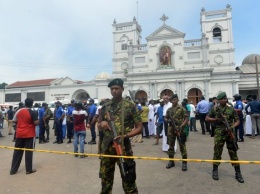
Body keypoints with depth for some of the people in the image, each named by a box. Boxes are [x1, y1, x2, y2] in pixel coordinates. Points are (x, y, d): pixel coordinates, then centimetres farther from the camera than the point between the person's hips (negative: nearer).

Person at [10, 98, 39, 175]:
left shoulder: (19, 111, 4)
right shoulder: (33, 113, -12)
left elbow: (14, 121, 12)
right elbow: (36, 123, -16)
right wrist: (38, 120, 4)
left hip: (19, 134, 5)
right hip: (29, 135, -5)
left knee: (17, 152, 13)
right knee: (28, 152, 3)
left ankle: (13, 170, 20)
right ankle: (29, 169, 11)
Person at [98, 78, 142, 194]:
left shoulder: (130, 106, -5)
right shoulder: (105, 107, 7)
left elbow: (139, 127, -4)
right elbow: (98, 126, 16)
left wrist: (125, 136, -18)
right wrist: (102, 124, -7)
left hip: (124, 147, -4)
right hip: (107, 147, 4)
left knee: (128, 180, 6)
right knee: (105, 178, 17)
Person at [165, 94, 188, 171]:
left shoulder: (182, 108, -5)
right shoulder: (169, 109, 9)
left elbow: (186, 119, -6)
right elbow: (165, 118, 17)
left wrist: (181, 126, -17)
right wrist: (168, 120, -6)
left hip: (180, 129, -4)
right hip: (171, 130, 5)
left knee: (182, 146, 1)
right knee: (171, 146, 11)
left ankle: (184, 163, 12)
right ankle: (171, 161, 24)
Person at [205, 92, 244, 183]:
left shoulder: (231, 109, 3)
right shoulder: (215, 109, 2)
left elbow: (237, 121, 5)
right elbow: (207, 118, 8)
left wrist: (232, 127, -14)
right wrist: (215, 119, -9)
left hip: (230, 133, 1)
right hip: (219, 134, 0)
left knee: (233, 153, 6)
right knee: (217, 152, 5)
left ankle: (238, 173, 17)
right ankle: (215, 171, 20)